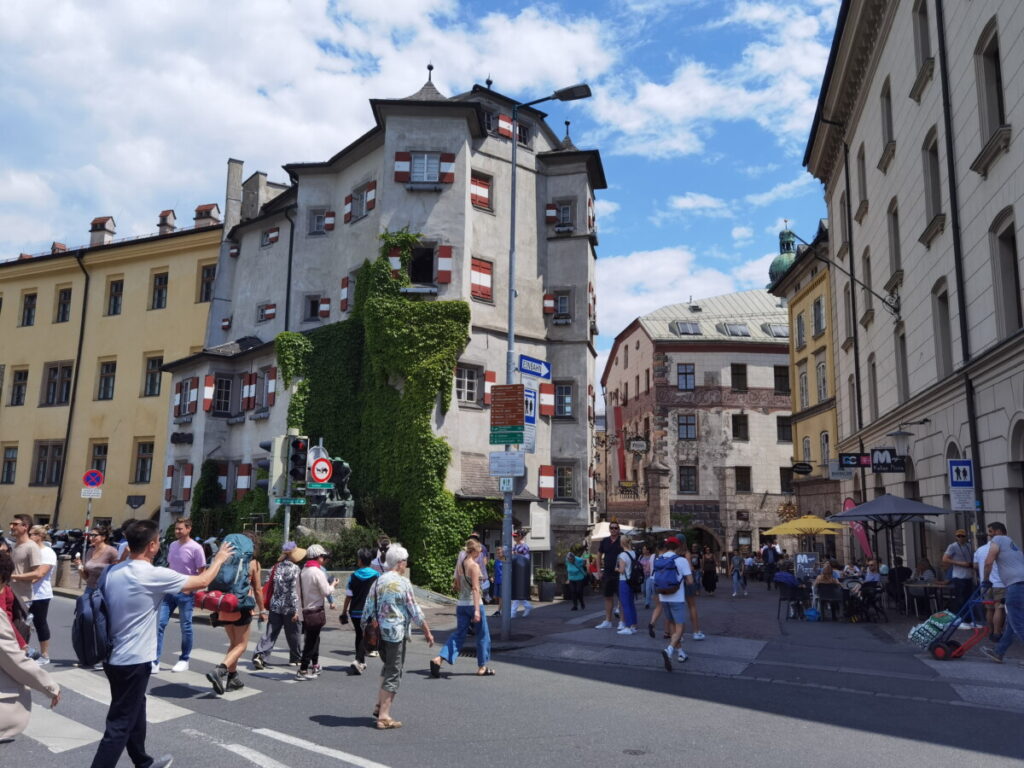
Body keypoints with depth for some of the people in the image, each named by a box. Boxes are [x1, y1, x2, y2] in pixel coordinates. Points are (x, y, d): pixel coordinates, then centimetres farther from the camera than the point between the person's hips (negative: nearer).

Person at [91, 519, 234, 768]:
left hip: (113, 658, 9)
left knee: (134, 712, 24)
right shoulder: (154, 575, -20)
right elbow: (202, 582, -9)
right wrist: (219, 559, 8)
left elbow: (107, 610, 13)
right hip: (133, 662, -9)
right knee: (119, 726, -1)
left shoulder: (114, 572, 1)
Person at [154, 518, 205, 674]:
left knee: (185, 627, 5)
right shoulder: (172, 545, 8)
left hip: (186, 592, -6)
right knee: (160, 624, 0)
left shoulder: (196, 548, -11)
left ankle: (184, 660, 19)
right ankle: (155, 661, 6)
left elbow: (201, 572, -8)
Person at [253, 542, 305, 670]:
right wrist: (295, 609, -14)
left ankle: (259, 655, -9)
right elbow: (293, 590, -16)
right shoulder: (294, 568, -13)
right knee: (294, 633, 11)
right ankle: (296, 658, 23)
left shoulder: (276, 567, 6)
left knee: (270, 633, 6)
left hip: (275, 606, 5)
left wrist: (267, 605, 18)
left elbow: (270, 586, 10)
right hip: (288, 607, -5)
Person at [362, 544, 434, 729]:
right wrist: (427, 631, 0)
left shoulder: (378, 581, 6)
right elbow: (415, 611, -9)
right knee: (394, 673, 2)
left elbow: (368, 609, 8)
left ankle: (379, 706, 22)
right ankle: (384, 716, 5)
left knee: (388, 667, 24)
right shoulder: (403, 583, -11)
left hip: (379, 632, 7)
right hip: (397, 632, -6)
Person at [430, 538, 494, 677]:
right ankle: (482, 667, 19)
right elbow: (475, 588, -20)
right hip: (473, 603, -7)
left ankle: (438, 659, -8)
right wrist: (477, 610, -23)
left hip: (461, 604, 7)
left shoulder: (460, 565, 7)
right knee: (483, 635, 10)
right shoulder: (474, 565, -14)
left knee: (459, 634, 9)